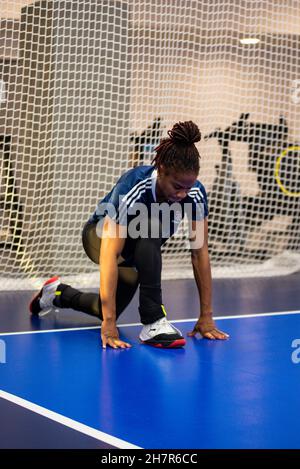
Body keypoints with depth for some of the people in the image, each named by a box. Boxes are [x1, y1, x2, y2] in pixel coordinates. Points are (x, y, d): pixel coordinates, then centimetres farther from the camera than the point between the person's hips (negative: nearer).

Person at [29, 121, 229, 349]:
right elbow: (109, 255, -44)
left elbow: (200, 252, -20)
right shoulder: (132, 189, -39)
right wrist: (109, 323, -49)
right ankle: (153, 323, -30)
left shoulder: (195, 193, -27)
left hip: (143, 248, 6)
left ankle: (60, 293, 37)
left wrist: (206, 315, -22)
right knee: (150, 230, -37)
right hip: (100, 236, -5)